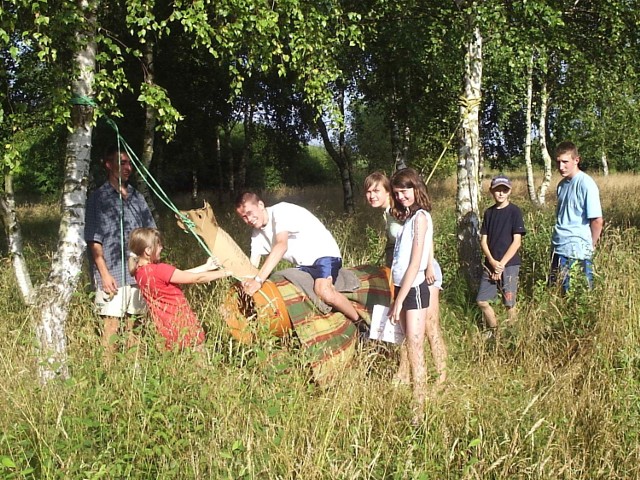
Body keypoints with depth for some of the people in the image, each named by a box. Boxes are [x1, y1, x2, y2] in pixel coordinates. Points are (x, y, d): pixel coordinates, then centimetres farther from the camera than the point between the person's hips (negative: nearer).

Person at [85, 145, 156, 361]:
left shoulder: (136, 197, 14)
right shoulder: (98, 198, 0)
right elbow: (94, 240, -5)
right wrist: (105, 274, -12)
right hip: (113, 276, -5)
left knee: (135, 326, 9)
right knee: (112, 324, -6)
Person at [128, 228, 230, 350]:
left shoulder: (140, 271, 4)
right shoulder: (160, 270, -23)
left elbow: (181, 275, 10)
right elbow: (196, 278, -14)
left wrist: (206, 267, 13)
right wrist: (224, 273, -1)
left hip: (167, 329, 8)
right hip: (182, 327, -8)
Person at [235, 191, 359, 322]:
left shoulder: (280, 211, -19)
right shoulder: (257, 234, 7)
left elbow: (282, 245, -35)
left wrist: (258, 280, -43)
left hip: (324, 254, -8)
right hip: (303, 265, 8)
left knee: (324, 292, -32)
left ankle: (360, 322, -15)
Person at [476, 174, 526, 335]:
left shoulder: (514, 212, -5)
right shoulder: (488, 213, 9)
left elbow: (517, 241, -9)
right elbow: (483, 240, 7)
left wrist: (501, 264, -12)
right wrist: (492, 262, -9)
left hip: (509, 265, -5)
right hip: (490, 264, 5)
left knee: (509, 304, 0)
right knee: (482, 301, 4)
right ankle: (493, 329, 24)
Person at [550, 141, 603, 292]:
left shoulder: (586, 184, -12)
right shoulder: (562, 184, 11)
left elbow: (597, 220, -14)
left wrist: (590, 246, -2)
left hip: (577, 252, -8)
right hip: (558, 249, 8)